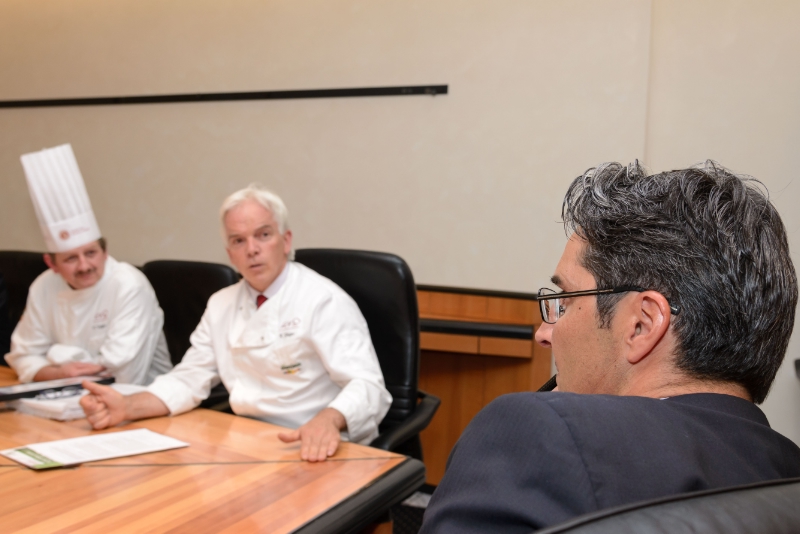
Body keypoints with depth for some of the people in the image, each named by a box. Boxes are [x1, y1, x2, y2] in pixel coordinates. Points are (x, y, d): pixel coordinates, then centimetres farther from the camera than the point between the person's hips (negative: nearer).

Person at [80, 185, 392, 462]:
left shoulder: (324, 301, -11)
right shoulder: (221, 306, 10)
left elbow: (366, 385, -19)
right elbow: (189, 380, 11)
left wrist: (328, 420, -41)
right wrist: (127, 407, -7)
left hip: (313, 453, -4)